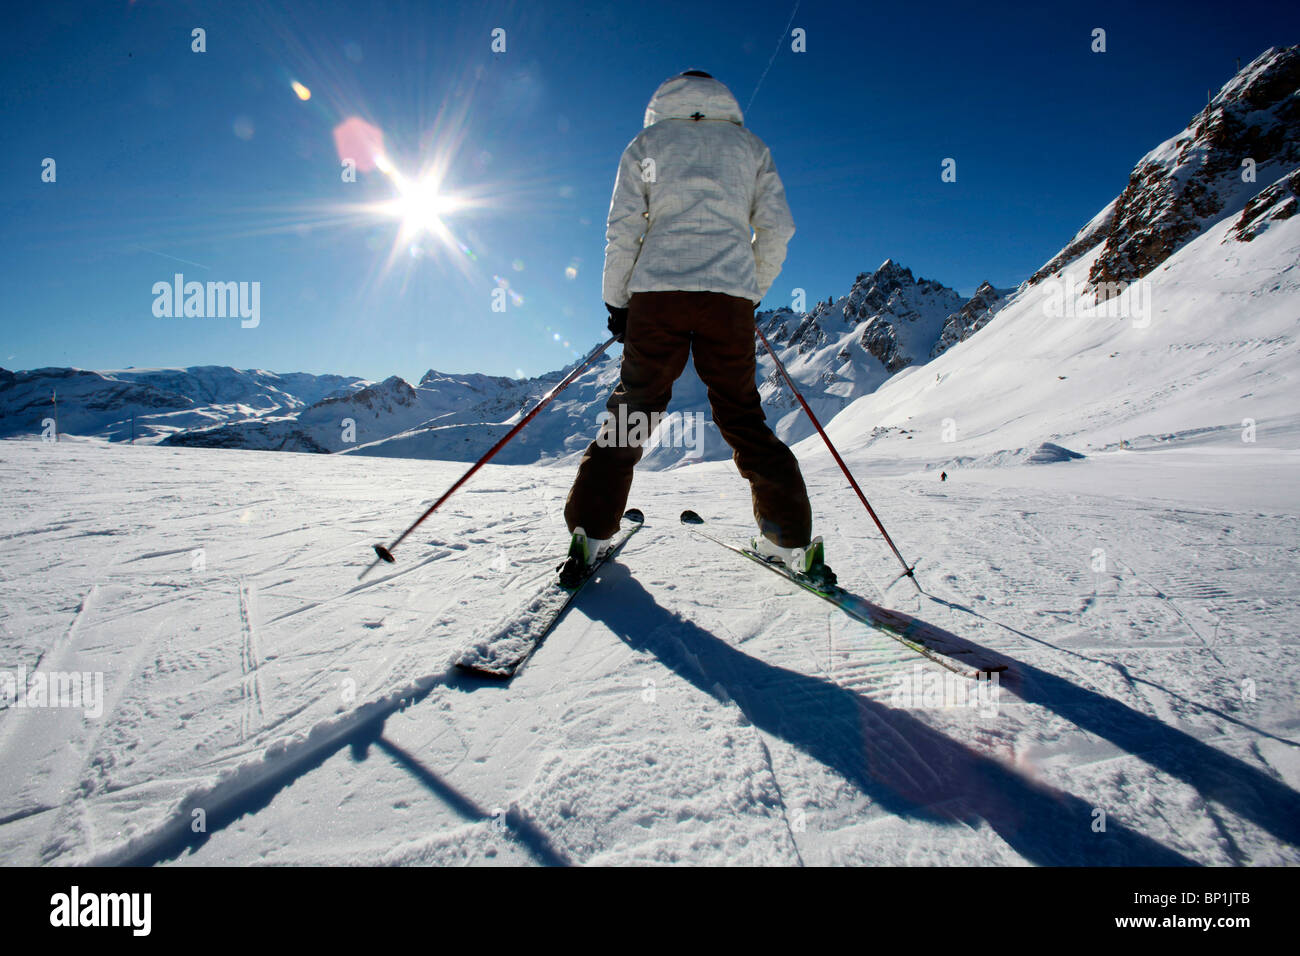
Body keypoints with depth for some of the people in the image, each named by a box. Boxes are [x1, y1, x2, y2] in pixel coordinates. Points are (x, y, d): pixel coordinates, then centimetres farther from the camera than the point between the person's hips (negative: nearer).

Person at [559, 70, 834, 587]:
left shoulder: (646, 142, 18)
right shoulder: (750, 145, 22)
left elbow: (622, 228, 7)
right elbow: (777, 228, 12)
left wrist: (616, 300, 10)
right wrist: (753, 290, 20)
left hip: (657, 292, -1)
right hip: (730, 297, 1)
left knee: (629, 412, 5)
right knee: (743, 419, 7)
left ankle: (589, 535, 0)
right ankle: (792, 539, 4)